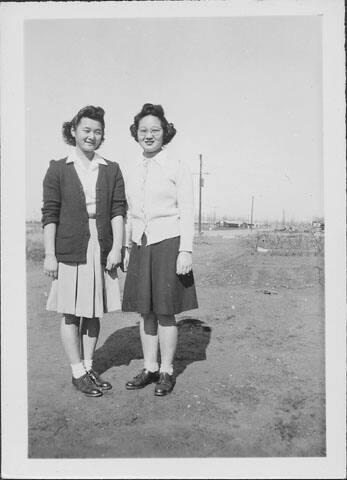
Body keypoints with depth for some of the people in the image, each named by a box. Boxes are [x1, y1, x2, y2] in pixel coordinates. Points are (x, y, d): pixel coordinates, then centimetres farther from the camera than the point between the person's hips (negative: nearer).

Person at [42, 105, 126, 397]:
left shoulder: (111, 170, 7)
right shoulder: (58, 170, 1)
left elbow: (118, 210, 3)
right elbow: (49, 214, -2)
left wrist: (117, 248, -7)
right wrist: (49, 254, -6)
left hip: (102, 250, 3)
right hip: (70, 250, -2)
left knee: (94, 312, 12)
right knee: (71, 313, 5)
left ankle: (89, 367, 27)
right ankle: (78, 373, 20)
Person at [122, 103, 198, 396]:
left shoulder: (177, 168, -4)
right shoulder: (134, 172, 11)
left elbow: (187, 212, -8)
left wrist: (186, 251, -15)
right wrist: (128, 248, 15)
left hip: (167, 244, -5)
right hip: (141, 246, 6)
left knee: (165, 311, 0)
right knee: (145, 311, 9)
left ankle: (167, 371, 16)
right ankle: (150, 368, 23)